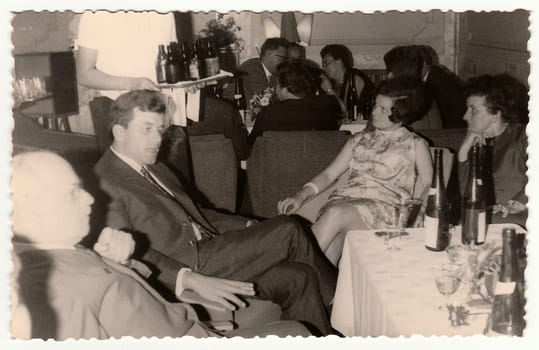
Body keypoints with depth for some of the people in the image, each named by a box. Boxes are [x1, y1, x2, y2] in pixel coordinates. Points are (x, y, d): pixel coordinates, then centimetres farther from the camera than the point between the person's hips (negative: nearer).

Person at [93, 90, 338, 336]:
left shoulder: (156, 170, 21)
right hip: (187, 268, -9)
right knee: (288, 231, -10)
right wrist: (193, 280, -31)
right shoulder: (104, 183, -9)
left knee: (299, 276, -6)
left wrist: (250, 227, 10)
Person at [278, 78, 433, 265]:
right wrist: (301, 196, 2)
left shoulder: (415, 145, 14)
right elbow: (329, 174, 18)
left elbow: (427, 186, 7)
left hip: (383, 208, -3)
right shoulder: (359, 140, 24)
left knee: (336, 213, -34)